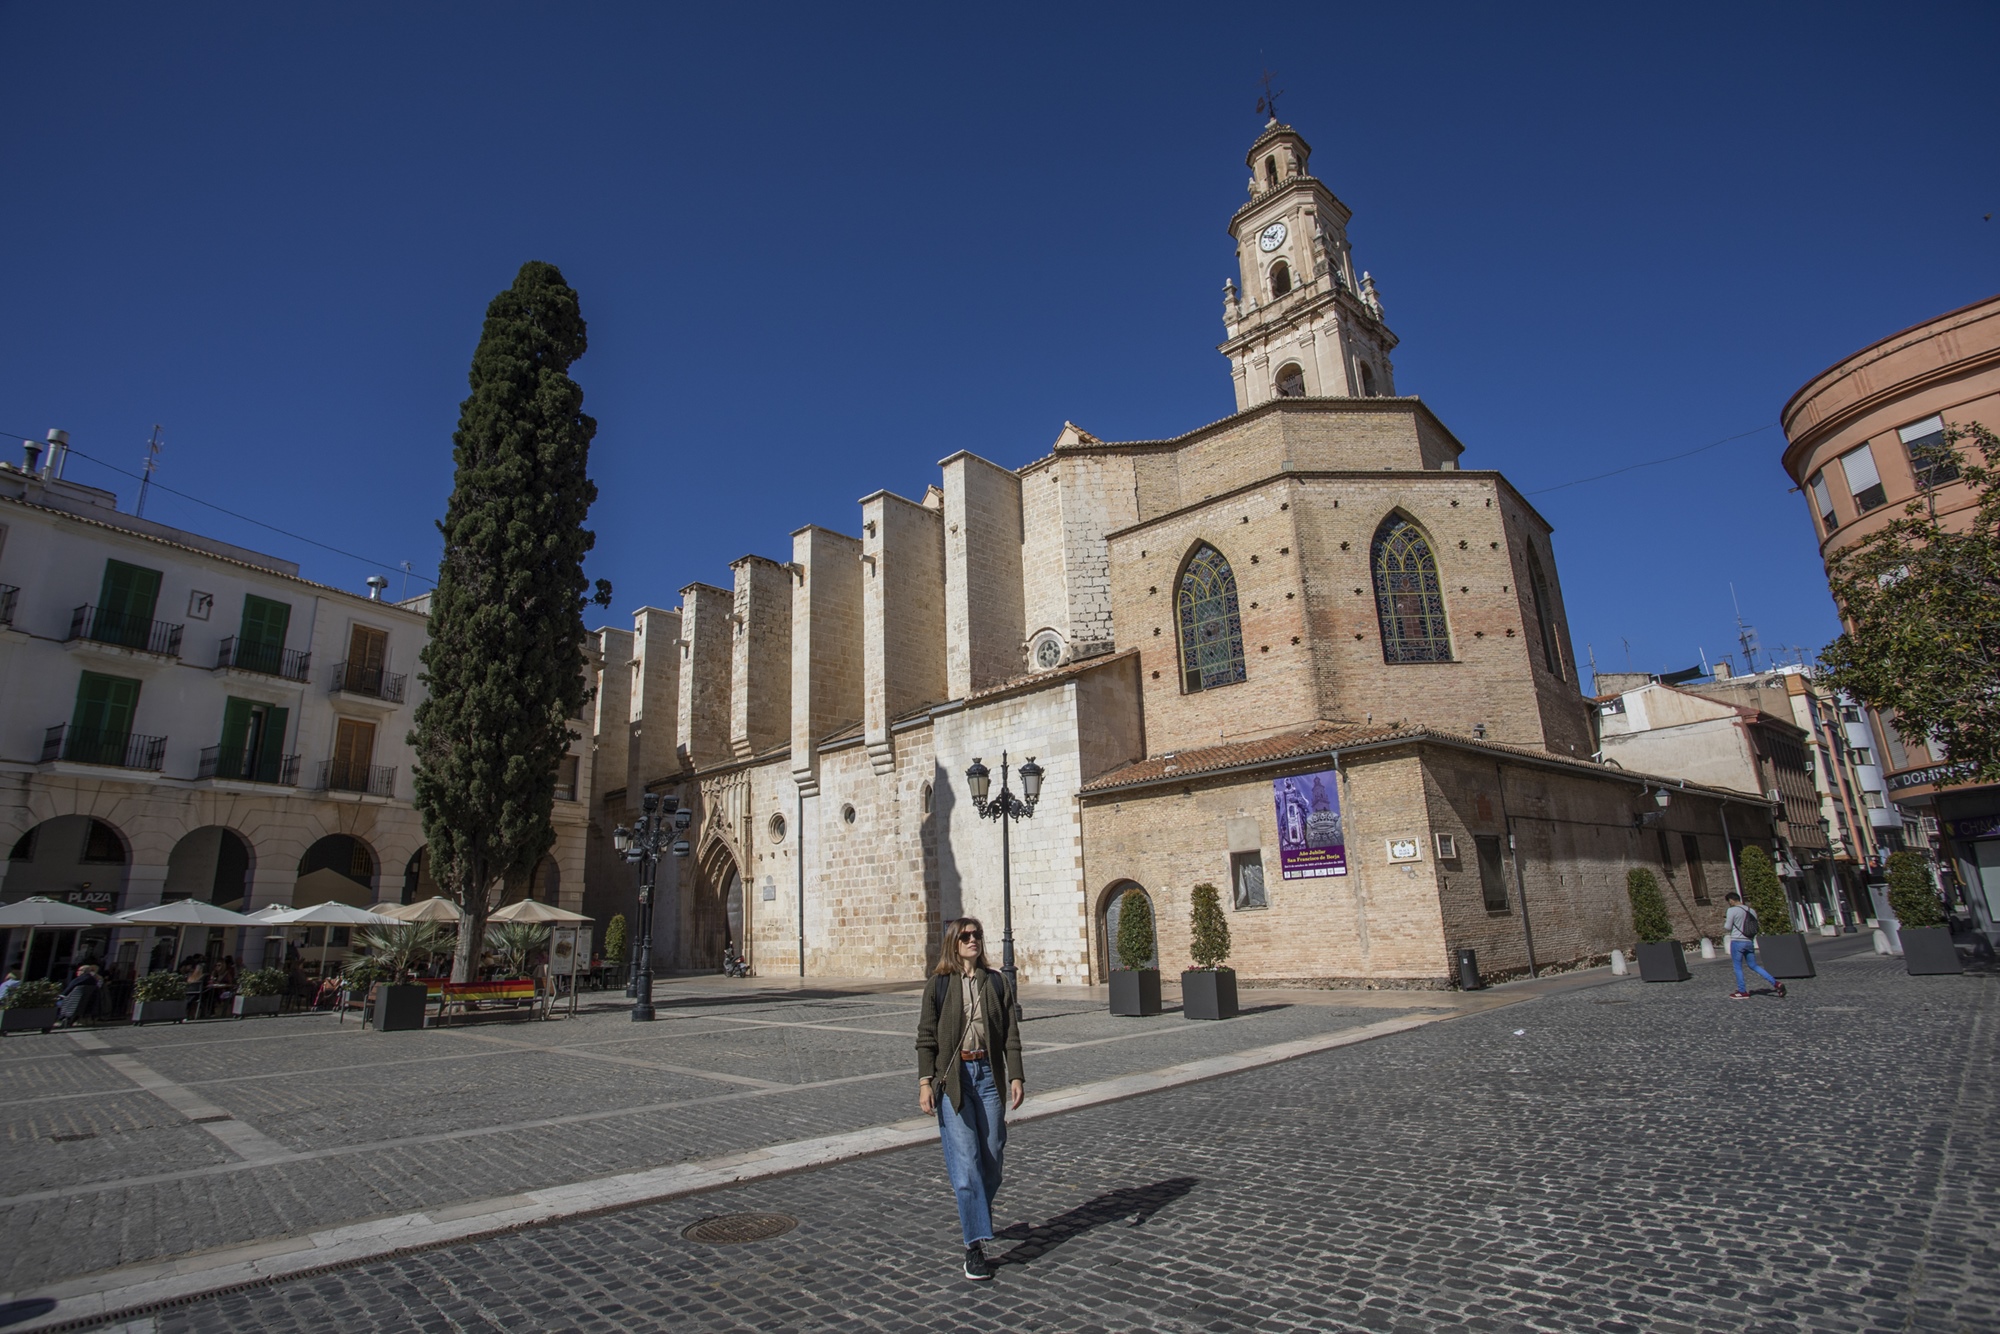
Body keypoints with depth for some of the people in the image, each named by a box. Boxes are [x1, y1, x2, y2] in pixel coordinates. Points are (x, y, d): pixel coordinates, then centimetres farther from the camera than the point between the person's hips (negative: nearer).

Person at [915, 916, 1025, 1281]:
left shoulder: (994, 982, 7)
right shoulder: (939, 984, 1)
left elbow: (1010, 1033, 6)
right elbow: (926, 1036, 0)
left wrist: (1015, 1076, -1)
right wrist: (925, 1081, -9)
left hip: (987, 1074, 3)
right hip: (951, 1076, -3)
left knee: (991, 1155, 8)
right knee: (965, 1159, -7)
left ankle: (974, 1216, 35)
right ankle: (975, 1244, 0)